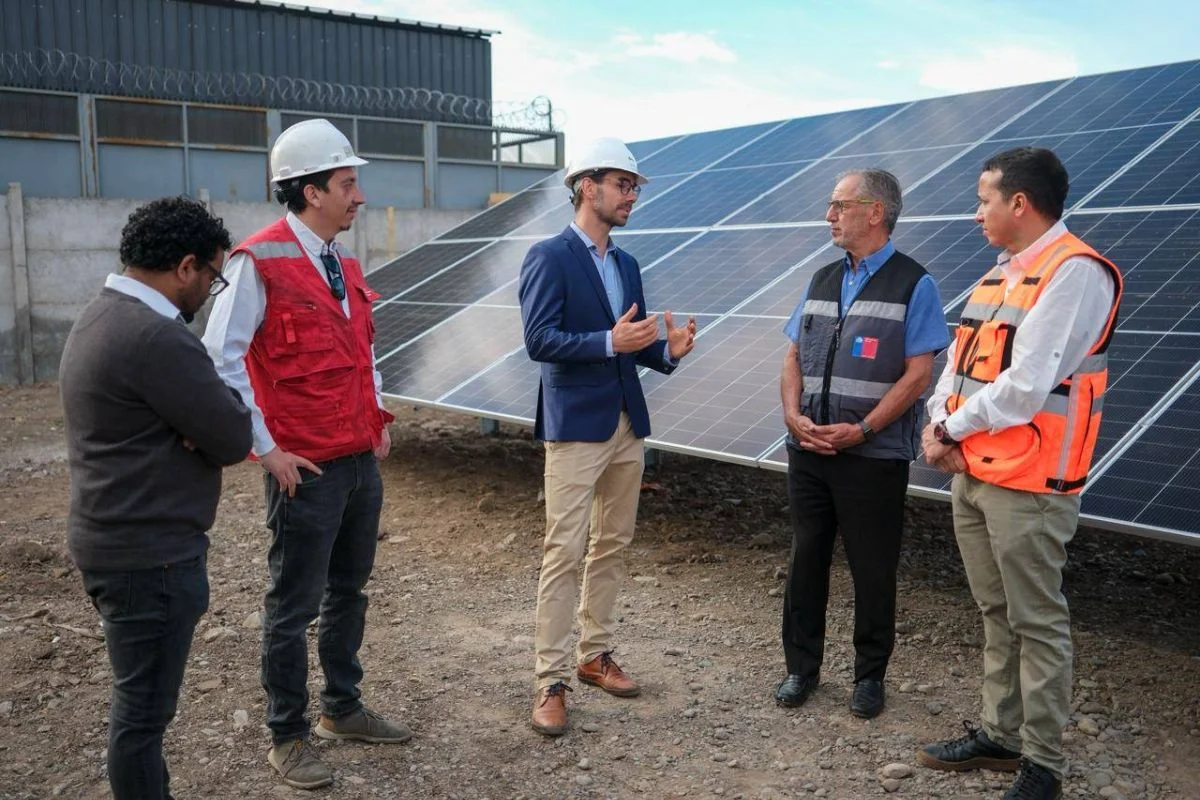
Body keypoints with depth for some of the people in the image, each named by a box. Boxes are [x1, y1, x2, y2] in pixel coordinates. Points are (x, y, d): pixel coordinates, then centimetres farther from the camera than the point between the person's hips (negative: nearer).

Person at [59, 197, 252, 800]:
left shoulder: (101, 316, 10)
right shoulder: (157, 337, -24)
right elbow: (234, 440, -19)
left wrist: (197, 424, -6)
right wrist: (224, 408, 0)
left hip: (112, 538, 11)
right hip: (150, 554, -11)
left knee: (138, 699, 21)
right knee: (145, 707, 3)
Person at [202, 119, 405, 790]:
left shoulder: (345, 263, 10)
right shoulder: (261, 261, -14)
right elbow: (221, 361, -15)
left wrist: (379, 415, 14)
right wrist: (267, 449, -14)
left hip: (364, 460, 8)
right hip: (307, 470, -8)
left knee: (350, 591, 18)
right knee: (295, 606, 6)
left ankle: (344, 708, 35)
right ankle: (288, 736, 22)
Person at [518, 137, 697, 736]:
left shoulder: (626, 264, 14)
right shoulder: (549, 256, -9)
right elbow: (539, 340, -18)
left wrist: (667, 350, -5)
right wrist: (609, 342, -27)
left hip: (627, 425, 8)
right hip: (575, 428, -8)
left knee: (611, 546, 14)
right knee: (564, 553, -5)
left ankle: (595, 655, 27)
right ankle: (550, 682, 3)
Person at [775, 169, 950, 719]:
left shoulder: (912, 284, -5)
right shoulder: (823, 280, 13)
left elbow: (918, 374, -11)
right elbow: (794, 357, 13)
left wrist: (861, 430, -17)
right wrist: (793, 414, -4)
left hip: (874, 456, -5)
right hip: (809, 449, 5)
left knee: (872, 570, 6)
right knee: (806, 559, 12)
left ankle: (869, 675, 23)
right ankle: (802, 667, 26)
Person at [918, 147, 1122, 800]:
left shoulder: (1074, 273, -15)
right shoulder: (1000, 273, 15)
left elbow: (1025, 386, -22)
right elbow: (960, 360, 15)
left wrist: (954, 428, -10)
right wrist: (938, 423, -2)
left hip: (1028, 484, -9)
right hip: (971, 473, 9)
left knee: (1036, 624, 2)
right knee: (997, 614, 17)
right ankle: (1002, 734, 31)